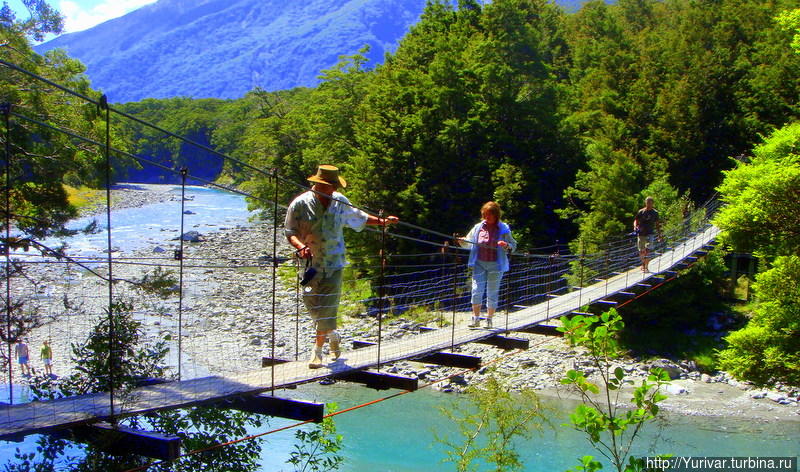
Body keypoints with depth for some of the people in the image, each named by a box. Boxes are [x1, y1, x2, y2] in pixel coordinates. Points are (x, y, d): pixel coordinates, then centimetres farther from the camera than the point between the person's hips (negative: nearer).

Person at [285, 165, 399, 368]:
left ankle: (317, 351, 2)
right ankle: (333, 336, 32)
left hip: (334, 263, 1)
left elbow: (359, 216, 22)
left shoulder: (340, 201, 5)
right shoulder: (300, 204, -6)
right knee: (312, 303, 3)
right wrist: (301, 247, -24)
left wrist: (382, 221, 18)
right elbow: (290, 232, -5)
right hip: (311, 262, -1)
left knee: (327, 308, -7)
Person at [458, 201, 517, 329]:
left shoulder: (503, 229, 0)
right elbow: (468, 242, 13)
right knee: (476, 291, -6)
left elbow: (513, 246, 2)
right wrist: (461, 241, -9)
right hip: (479, 264, 1)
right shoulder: (478, 227, 6)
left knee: (492, 293, 7)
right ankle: (475, 318, 4)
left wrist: (506, 245, -20)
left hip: (495, 265, -1)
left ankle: (489, 319, 18)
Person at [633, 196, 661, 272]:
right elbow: (636, 221, 7)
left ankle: (646, 267, -15)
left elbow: (657, 224, 13)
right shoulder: (641, 212, 5)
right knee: (641, 251, 7)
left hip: (650, 234, -1)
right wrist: (635, 227, -15)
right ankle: (643, 264, 29)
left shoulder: (655, 213, 6)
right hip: (641, 234, 1)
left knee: (647, 249, -17)